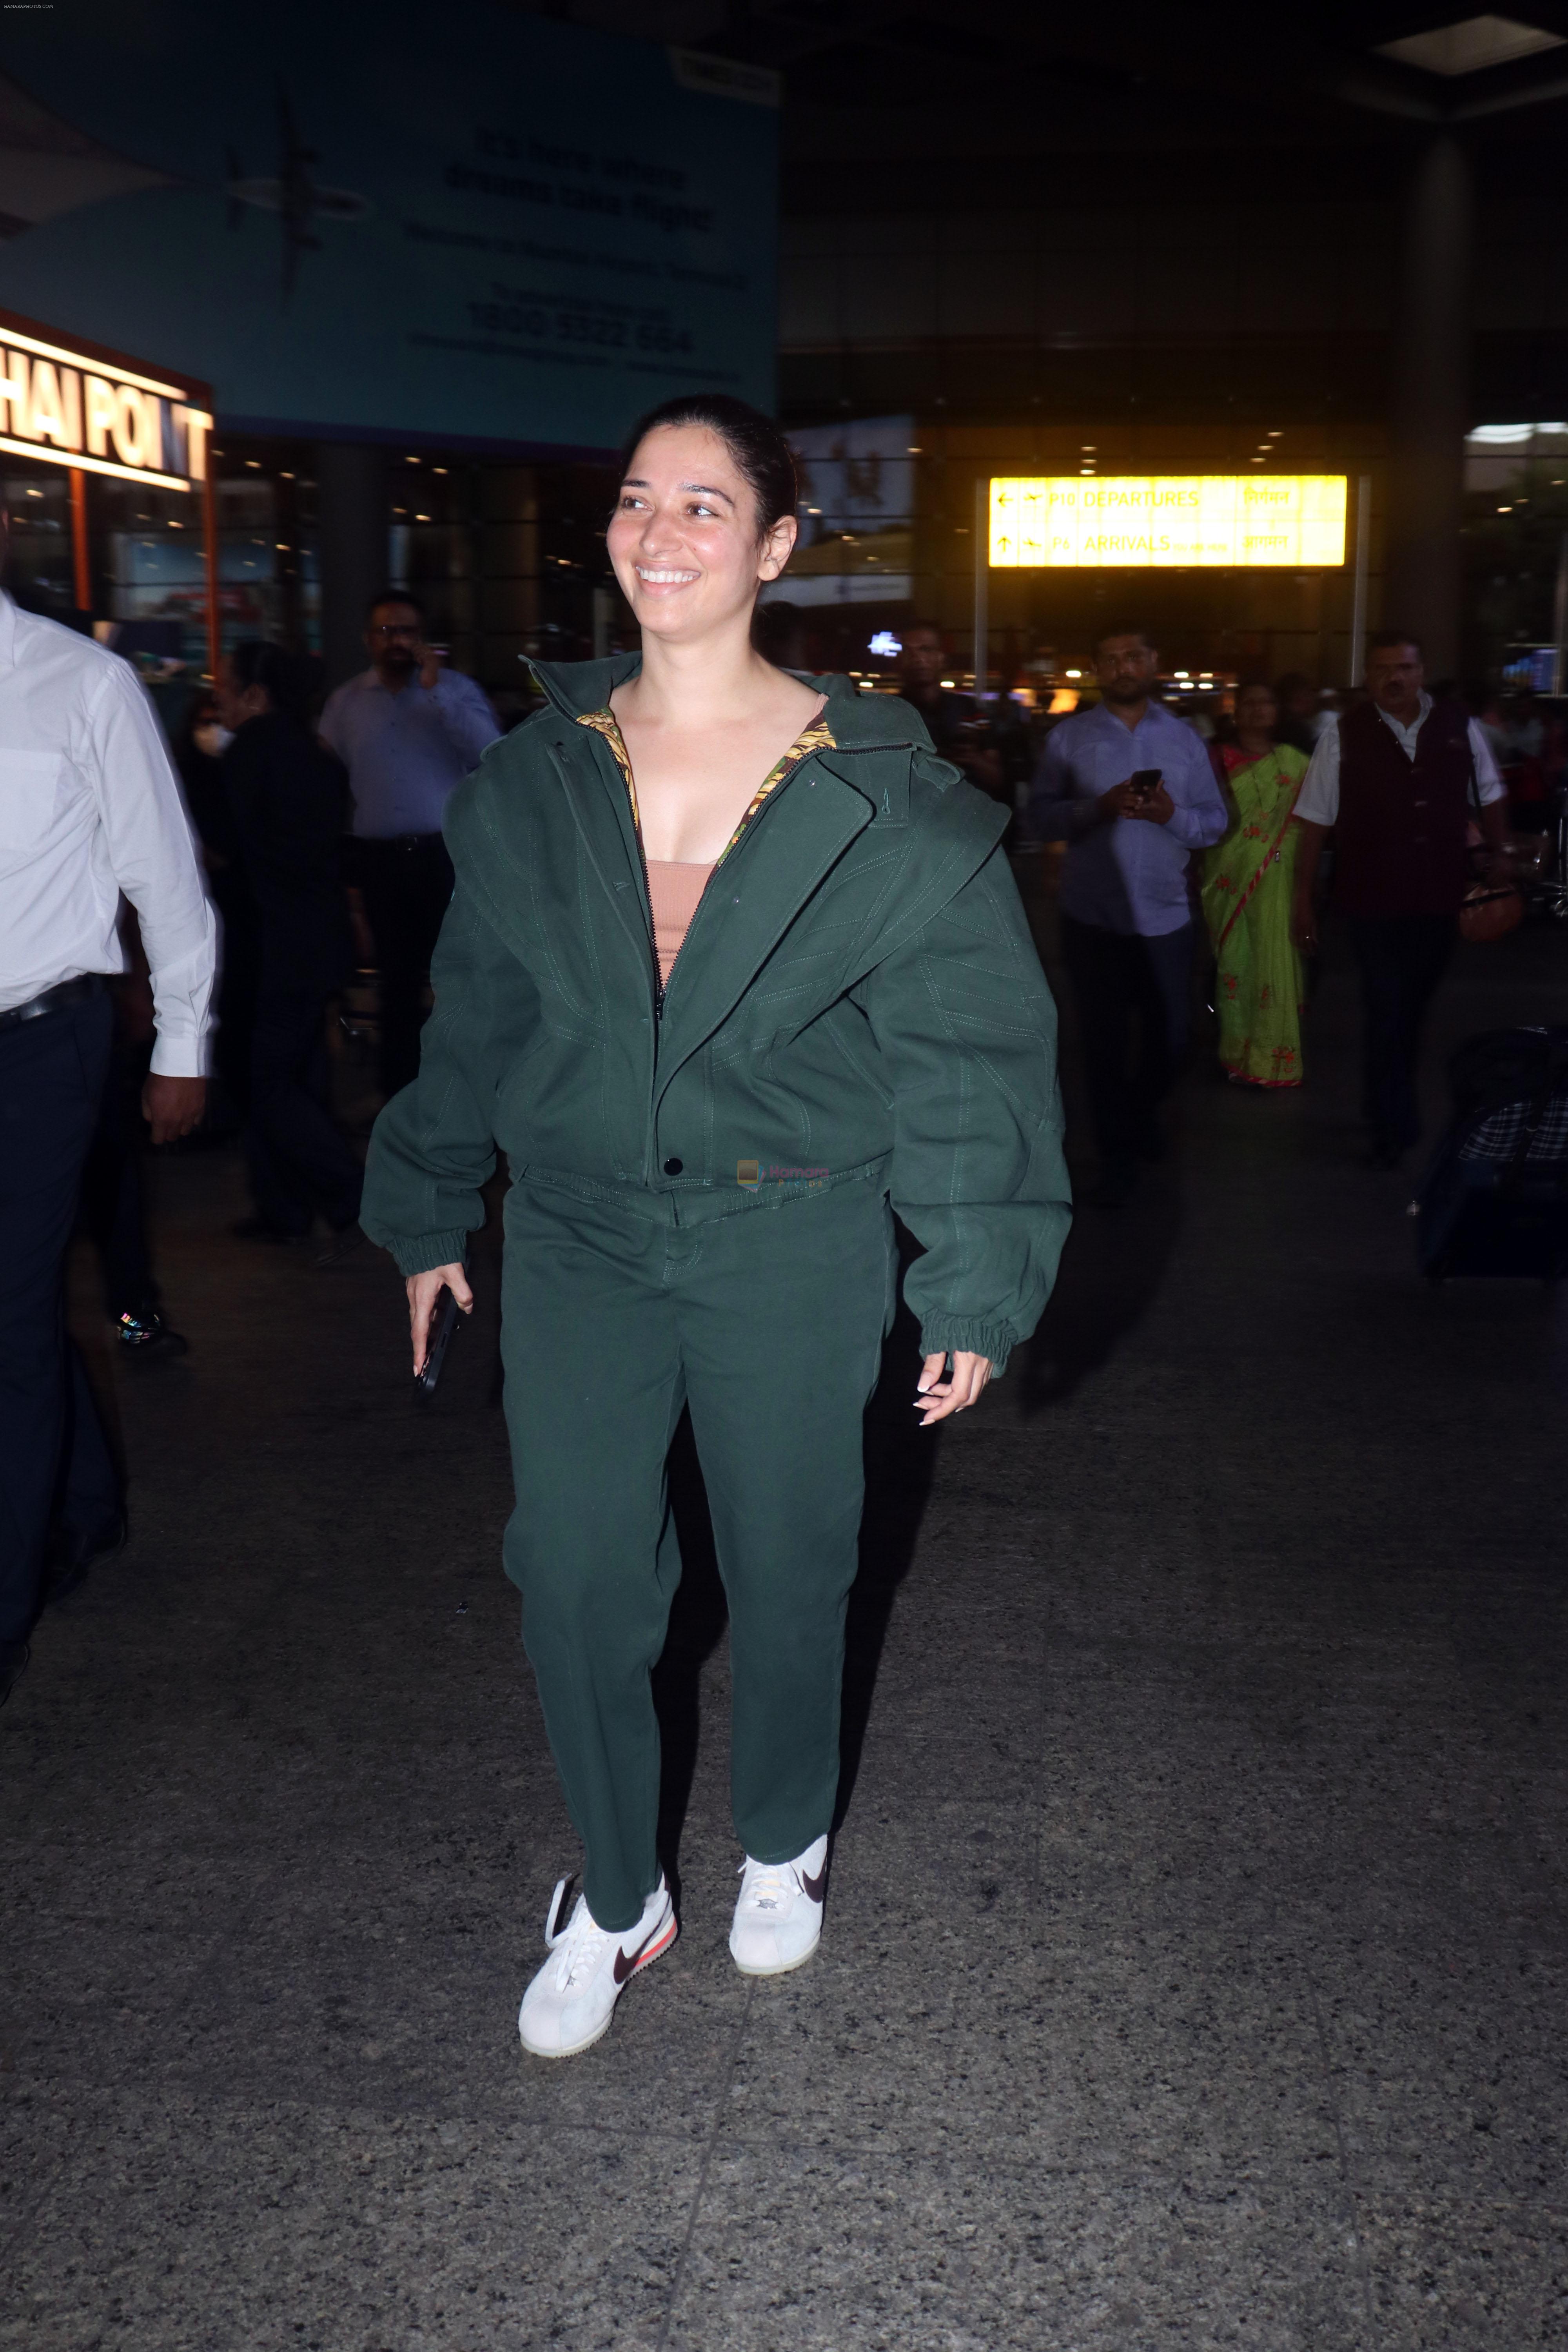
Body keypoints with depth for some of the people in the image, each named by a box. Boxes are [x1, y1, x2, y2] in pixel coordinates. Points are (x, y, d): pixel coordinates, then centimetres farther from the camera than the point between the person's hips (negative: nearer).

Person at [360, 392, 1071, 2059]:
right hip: (576, 1236, 2)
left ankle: (784, 1846, 42)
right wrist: (430, 1213, 16)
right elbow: (474, 1013, 13)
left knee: (787, 1572, 13)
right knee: (573, 1581, 2)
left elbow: (973, 1044, -3)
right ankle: (617, 1901, 28)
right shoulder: (540, 775, 4)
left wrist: (975, 1285, -5)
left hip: (793, 1247, -2)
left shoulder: (880, 796, -6)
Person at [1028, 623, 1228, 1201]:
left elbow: (1214, 822, 4)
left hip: (1165, 916, 2)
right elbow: (1041, 817, -8)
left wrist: (1171, 813, -15)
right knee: (1105, 1040, 5)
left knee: (1168, 1038, 9)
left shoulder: (1183, 738, 8)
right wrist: (1098, 808, -22)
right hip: (1092, 916, -2)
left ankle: (1142, 1113, 40)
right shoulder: (1068, 737, 1)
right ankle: (1117, 1153, 20)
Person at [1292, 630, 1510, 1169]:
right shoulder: (1343, 736, -5)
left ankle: (1393, 1114, 35)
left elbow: (1489, 799, 15)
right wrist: (1304, 898, -4)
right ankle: (1393, 1129, 15)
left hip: (1440, 901, 3)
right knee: (1386, 1017, -1)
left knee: (1412, 1011, 16)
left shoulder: (1460, 728, 3)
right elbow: (1316, 821, -3)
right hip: (1374, 902, -3)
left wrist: (1500, 856, 6)